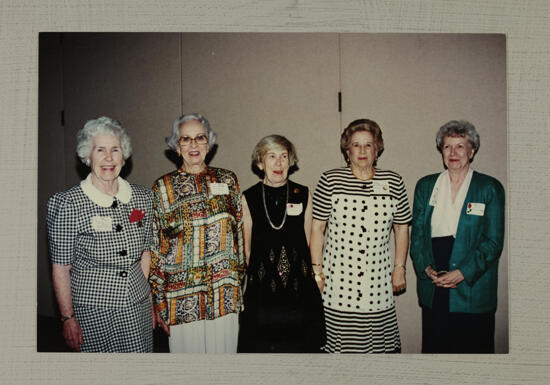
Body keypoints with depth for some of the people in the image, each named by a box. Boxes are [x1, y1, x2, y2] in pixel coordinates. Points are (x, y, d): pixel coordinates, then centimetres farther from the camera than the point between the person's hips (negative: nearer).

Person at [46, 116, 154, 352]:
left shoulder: (142, 197, 2)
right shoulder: (68, 204, -11)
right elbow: (61, 267, -7)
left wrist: (148, 299, 9)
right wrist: (68, 318, -7)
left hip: (138, 308, 4)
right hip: (93, 311, -4)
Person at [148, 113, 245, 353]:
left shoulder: (227, 180, 6)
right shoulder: (162, 187, 1)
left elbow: (238, 233, 11)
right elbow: (154, 248, 2)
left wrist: (239, 278, 10)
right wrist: (159, 300, -1)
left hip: (225, 295, 2)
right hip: (182, 296, -2)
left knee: (224, 349, 9)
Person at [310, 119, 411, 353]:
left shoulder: (393, 182, 5)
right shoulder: (330, 181, -1)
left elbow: (401, 229, 13)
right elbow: (317, 229, 1)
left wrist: (400, 268, 9)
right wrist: (317, 272, -1)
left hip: (379, 281, 2)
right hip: (337, 279, -1)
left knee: (380, 342, 3)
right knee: (339, 343, 2)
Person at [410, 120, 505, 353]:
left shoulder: (490, 188, 0)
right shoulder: (425, 186, 10)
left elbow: (493, 242, -4)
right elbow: (416, 234, 8)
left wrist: (462, 273, -15)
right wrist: (426, 268, -8)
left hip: (473, 288, -2)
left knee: (474, 348, 4)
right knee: (433, 347, 7)